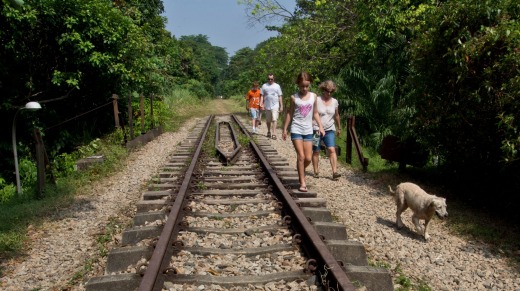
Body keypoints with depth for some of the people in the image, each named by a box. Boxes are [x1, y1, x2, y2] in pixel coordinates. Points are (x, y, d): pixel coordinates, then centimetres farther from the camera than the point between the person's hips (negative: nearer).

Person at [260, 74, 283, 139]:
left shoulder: (277, 86, 8)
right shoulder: (264, 86, 8)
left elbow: (280, 96, 8)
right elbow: (262, 96, 7)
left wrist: (281, 106, 4)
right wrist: (262, 104, -4)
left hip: (275, 106, -2)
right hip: (267, 106, 2)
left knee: (274, 120, -12)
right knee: (268, 120, 11)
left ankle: (274, 134, -15)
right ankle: (269, 132, 30)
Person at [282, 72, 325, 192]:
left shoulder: (313, 96, 5)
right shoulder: (294, 97, -2)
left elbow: (315, 113, 13)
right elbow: (289, 113, 5)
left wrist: (320, 126, 4)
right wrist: (285, 129, 4)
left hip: (308, 131, 3)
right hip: (296, 130, -3)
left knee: (308, 158, 1)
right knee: (301, 156, -9)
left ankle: (301, 172, 32)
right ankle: (302, 183, -1)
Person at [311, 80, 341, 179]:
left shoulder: (334, 102, 8)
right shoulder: (317, 100, -5)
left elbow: (336, 115, 20)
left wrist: (339, 128, 26)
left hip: (329, 130, 3)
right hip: (316, 130, -2)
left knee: (332, 150, -11)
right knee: (316, 152, 5)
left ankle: (335, 172, -15)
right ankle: (316, 171, 17)